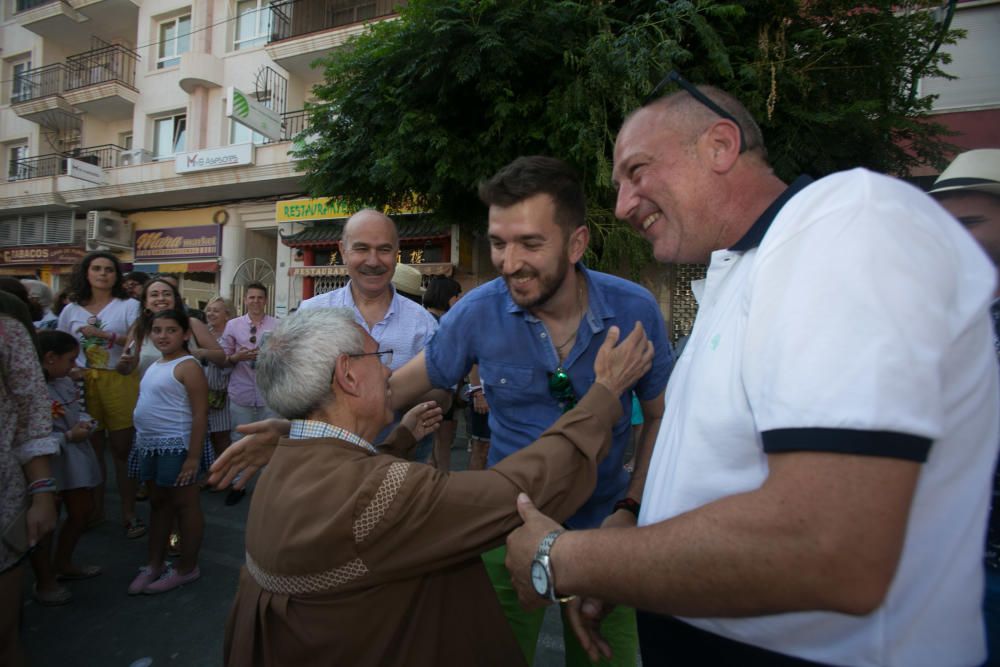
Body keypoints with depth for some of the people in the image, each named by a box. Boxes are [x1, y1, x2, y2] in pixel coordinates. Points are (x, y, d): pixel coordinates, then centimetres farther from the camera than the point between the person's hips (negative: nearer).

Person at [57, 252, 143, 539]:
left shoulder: (129, 305, 2)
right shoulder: (71, 310, 12)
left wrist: (105, 334, -18)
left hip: (120, 381, -3)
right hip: (82, 382, 3)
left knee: (123, 449, 0)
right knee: (91, 448, 10)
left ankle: (129, 513, 8)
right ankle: (94, 509, 23)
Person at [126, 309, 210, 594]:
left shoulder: (187, 366, -16)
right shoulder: (155, 365, 11)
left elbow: (200, 415, -20)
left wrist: (193, 457, -23)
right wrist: (143, 442, 15)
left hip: (177, 446, -9)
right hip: (150, 445, 9)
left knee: (184, 504, 4)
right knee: (158, 502, 18)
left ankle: (187, 569, 17)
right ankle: (155, 564, 33)